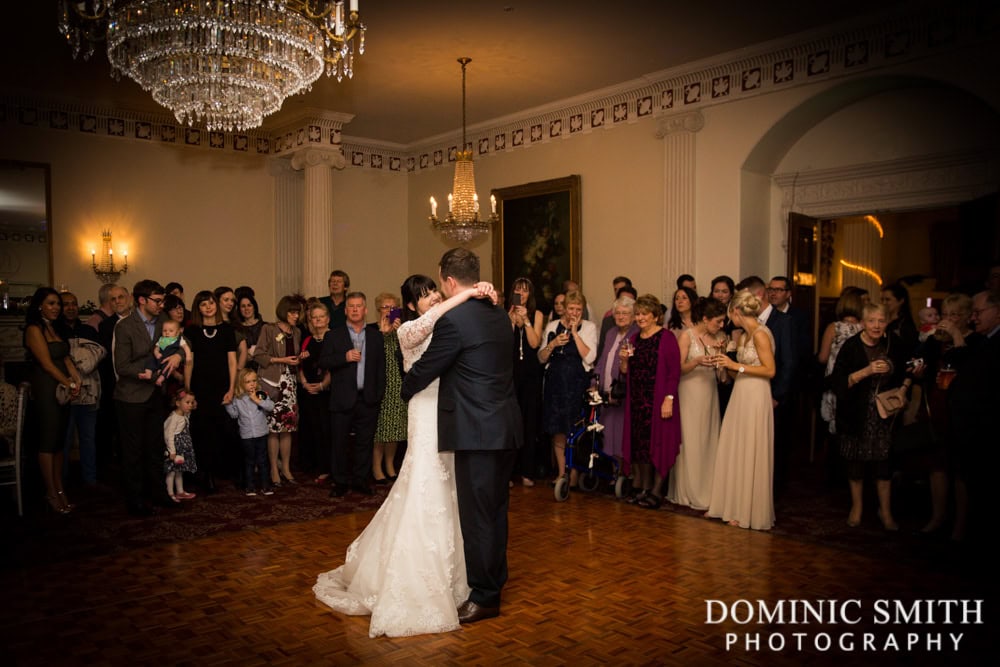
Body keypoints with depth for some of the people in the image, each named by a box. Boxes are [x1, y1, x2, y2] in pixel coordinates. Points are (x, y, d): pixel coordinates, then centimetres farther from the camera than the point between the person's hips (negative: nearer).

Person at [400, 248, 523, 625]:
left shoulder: (452, 320, -15)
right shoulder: (500, 317, 10)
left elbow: (424, 369, -8)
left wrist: (406, 391, 13)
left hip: (477, 432, -9)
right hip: (507, 427, 9)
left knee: (477, 515, 3)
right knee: (495, 511, 19)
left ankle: (484, 597, 14)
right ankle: (494, 581, 33)